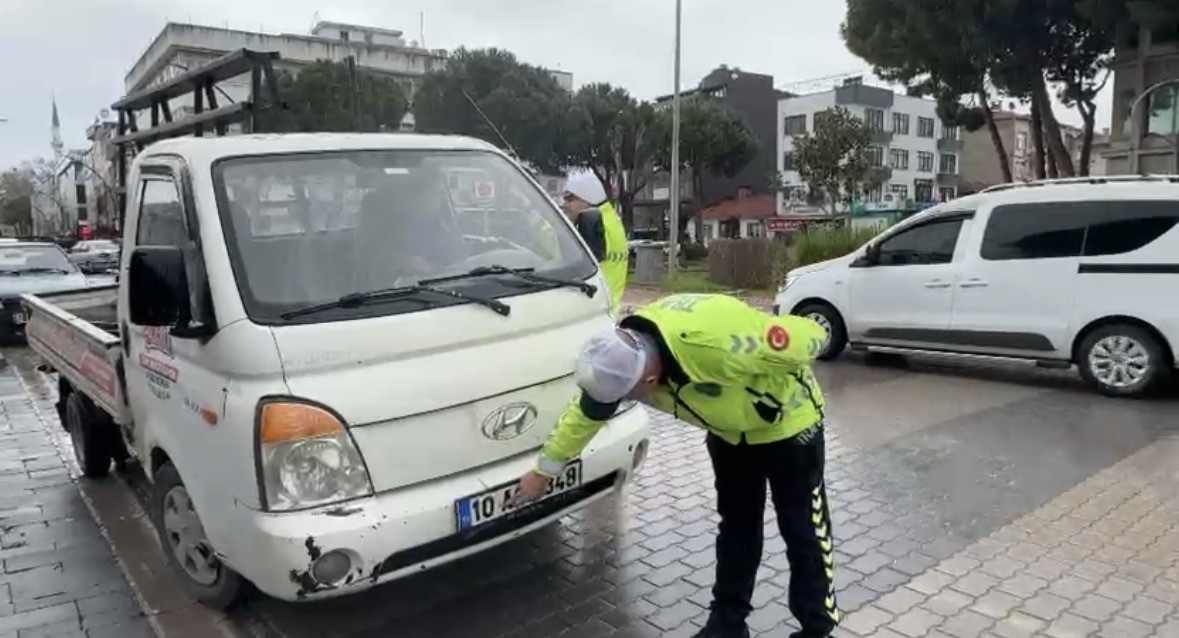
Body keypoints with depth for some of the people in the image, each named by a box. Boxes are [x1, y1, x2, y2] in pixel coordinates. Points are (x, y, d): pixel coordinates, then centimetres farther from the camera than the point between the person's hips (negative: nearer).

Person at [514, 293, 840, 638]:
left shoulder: (717, 344, -45)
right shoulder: (621, 355, -22)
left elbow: (808, 338, -32)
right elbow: (585, 415, -5)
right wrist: (543, 470, 4)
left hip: (789, 422, -5)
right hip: (730, 431, 6)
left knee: (804, 530, 4)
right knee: (736, 525, 15)